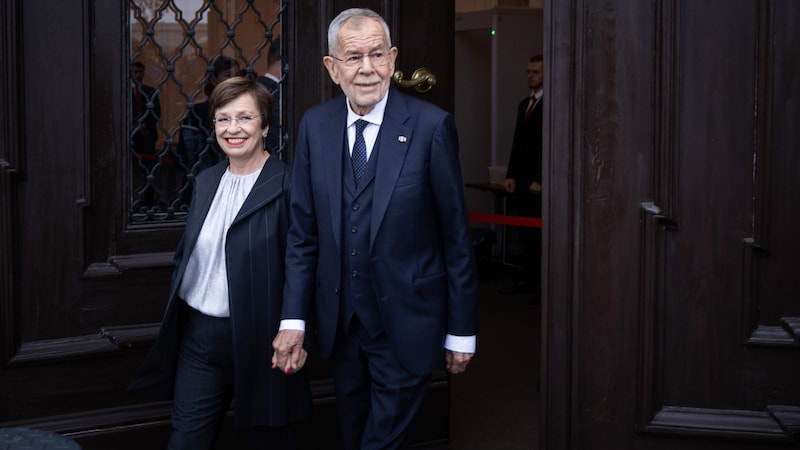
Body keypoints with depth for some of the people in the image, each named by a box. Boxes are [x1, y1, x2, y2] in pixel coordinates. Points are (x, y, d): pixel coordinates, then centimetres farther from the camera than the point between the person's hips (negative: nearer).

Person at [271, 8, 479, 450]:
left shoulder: (431, 125, -12)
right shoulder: (315, 125, 0)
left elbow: (456, 235, -8)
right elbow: (303, 231, 3)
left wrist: (462, 330, -5)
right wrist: (293, 319, -2)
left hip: (406, 325, -4)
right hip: (340, 323, 4)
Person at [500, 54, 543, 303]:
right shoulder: (523, 104, 18)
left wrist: (540, 180, -13)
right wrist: (511, 176, 10)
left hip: (540, 182, -7)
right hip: (521, 180, 7)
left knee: (540, 234, -4)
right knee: (526, 234, 8)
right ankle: (528, 280, 14)